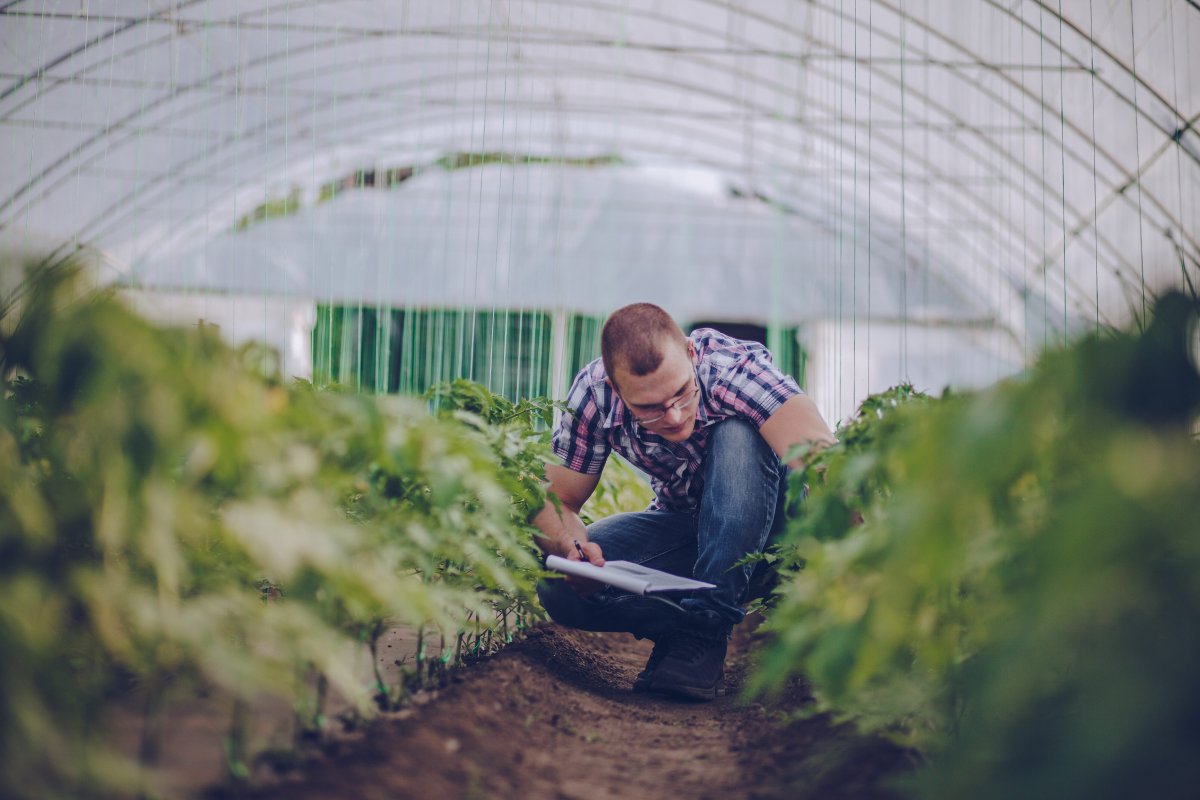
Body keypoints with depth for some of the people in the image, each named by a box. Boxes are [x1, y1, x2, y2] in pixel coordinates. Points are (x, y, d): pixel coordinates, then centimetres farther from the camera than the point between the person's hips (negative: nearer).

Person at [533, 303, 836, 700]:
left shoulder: (735, 366, -31)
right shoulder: (594, 393, -21)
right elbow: (554, 500, -13)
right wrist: (571, 544, -37)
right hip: (682, 524, 2)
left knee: (736, 436, -36)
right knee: (560, 586, -23)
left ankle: (706, 630, -28)